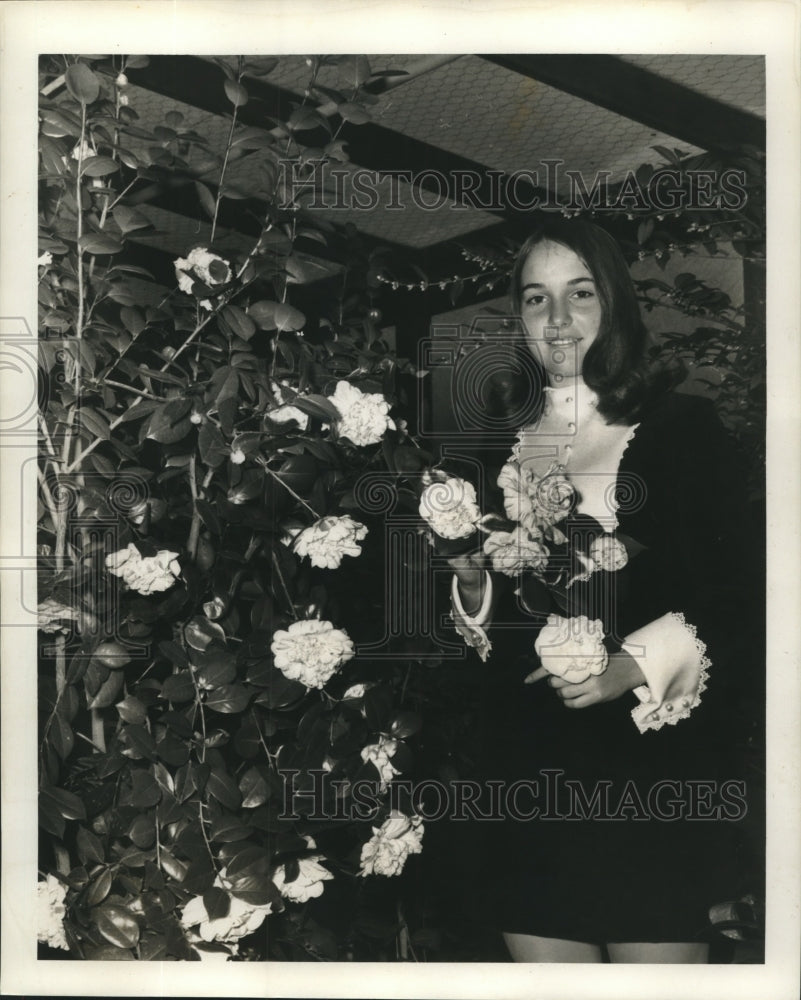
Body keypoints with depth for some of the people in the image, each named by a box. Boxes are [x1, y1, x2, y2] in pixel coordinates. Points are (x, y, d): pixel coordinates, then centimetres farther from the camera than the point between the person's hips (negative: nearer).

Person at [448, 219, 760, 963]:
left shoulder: (679, 426, -3)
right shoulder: (504, 444, 11)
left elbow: (734, 595, -4)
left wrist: (635, 666, -17)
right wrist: (471, 583, -3)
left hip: (650, 769, -4)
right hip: (527, 769, 4)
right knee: (543, 958, 13)